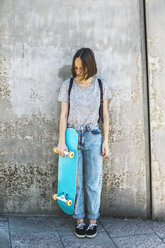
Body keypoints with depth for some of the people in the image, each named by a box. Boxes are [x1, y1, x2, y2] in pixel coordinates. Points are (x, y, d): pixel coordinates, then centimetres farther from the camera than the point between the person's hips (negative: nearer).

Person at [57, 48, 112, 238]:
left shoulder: (101, 86, -1)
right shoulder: (67, 85, -2)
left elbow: (105, 116, 4)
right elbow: (63, 115, -3)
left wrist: (105, 141, 1)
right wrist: (61, 141, -9)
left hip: (93, 137, 0)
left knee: (93, 183, 6)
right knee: (75, 181, 6)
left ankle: (93, 220, 21)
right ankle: (79, 220, 20)